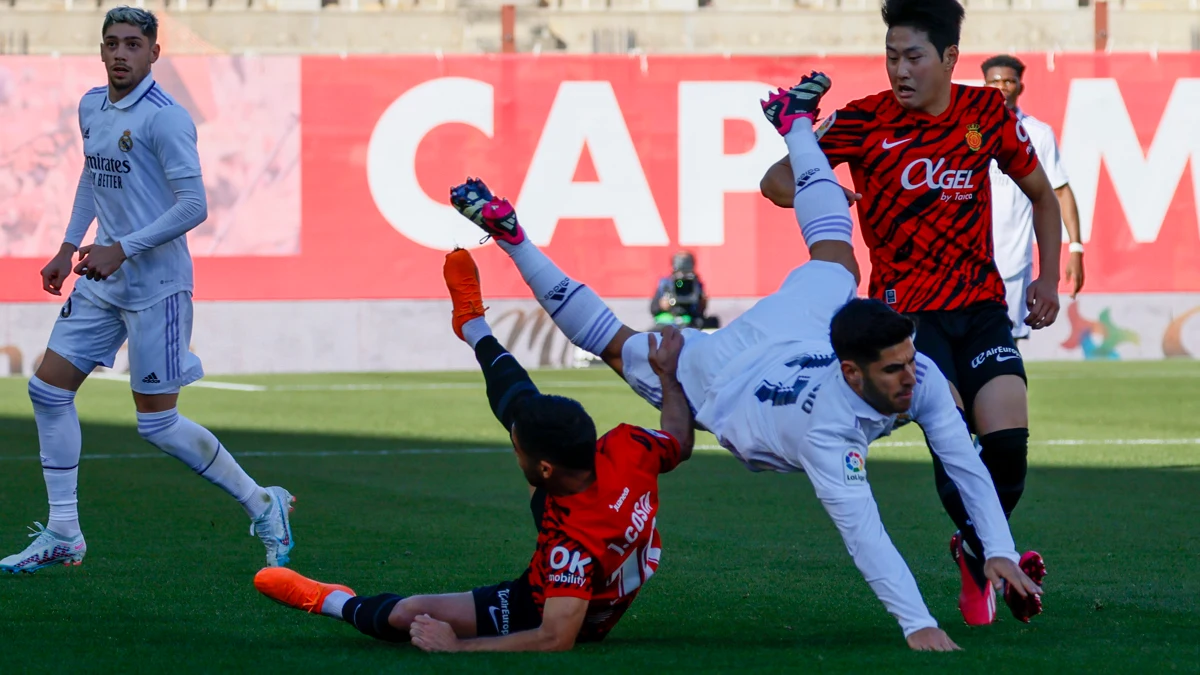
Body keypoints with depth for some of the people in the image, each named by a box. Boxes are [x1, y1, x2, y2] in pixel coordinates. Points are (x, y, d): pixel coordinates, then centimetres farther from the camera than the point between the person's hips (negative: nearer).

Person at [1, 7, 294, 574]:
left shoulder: (164, 117, -15)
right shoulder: (91, 108, 9)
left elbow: (192, 205, -19)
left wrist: (123, 249, -23)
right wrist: (70, 246, 20)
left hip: (155, 286, -8)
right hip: (102, 281, 8)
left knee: (157, 425, -5)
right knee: (48, 389, 2)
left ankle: (262, 505, 12)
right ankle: (62, 535, 9)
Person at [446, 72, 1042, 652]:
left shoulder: (922, 379, -36)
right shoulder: (829, 427, -49)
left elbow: (965, 462, -30)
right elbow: (862, 532, -53)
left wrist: (998, 549, -40)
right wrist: (917, 624, -58)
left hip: (790, 327, 5)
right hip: (719, 379, -5)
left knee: (831, 254, 34)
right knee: (614, 343, 18)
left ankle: (795, 121, 52)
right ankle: (506, 232, 30)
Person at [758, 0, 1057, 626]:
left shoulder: (988, 113, 1)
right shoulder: (864, 121, -7)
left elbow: (1040, 193, 17)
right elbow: (776, 181, -4)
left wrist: (1049, 278, 9)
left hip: (981, 303, 3)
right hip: (906, 307, -3)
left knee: (1008, 443, -12)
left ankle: (980, 554, 17)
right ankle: (982, 558, 1)